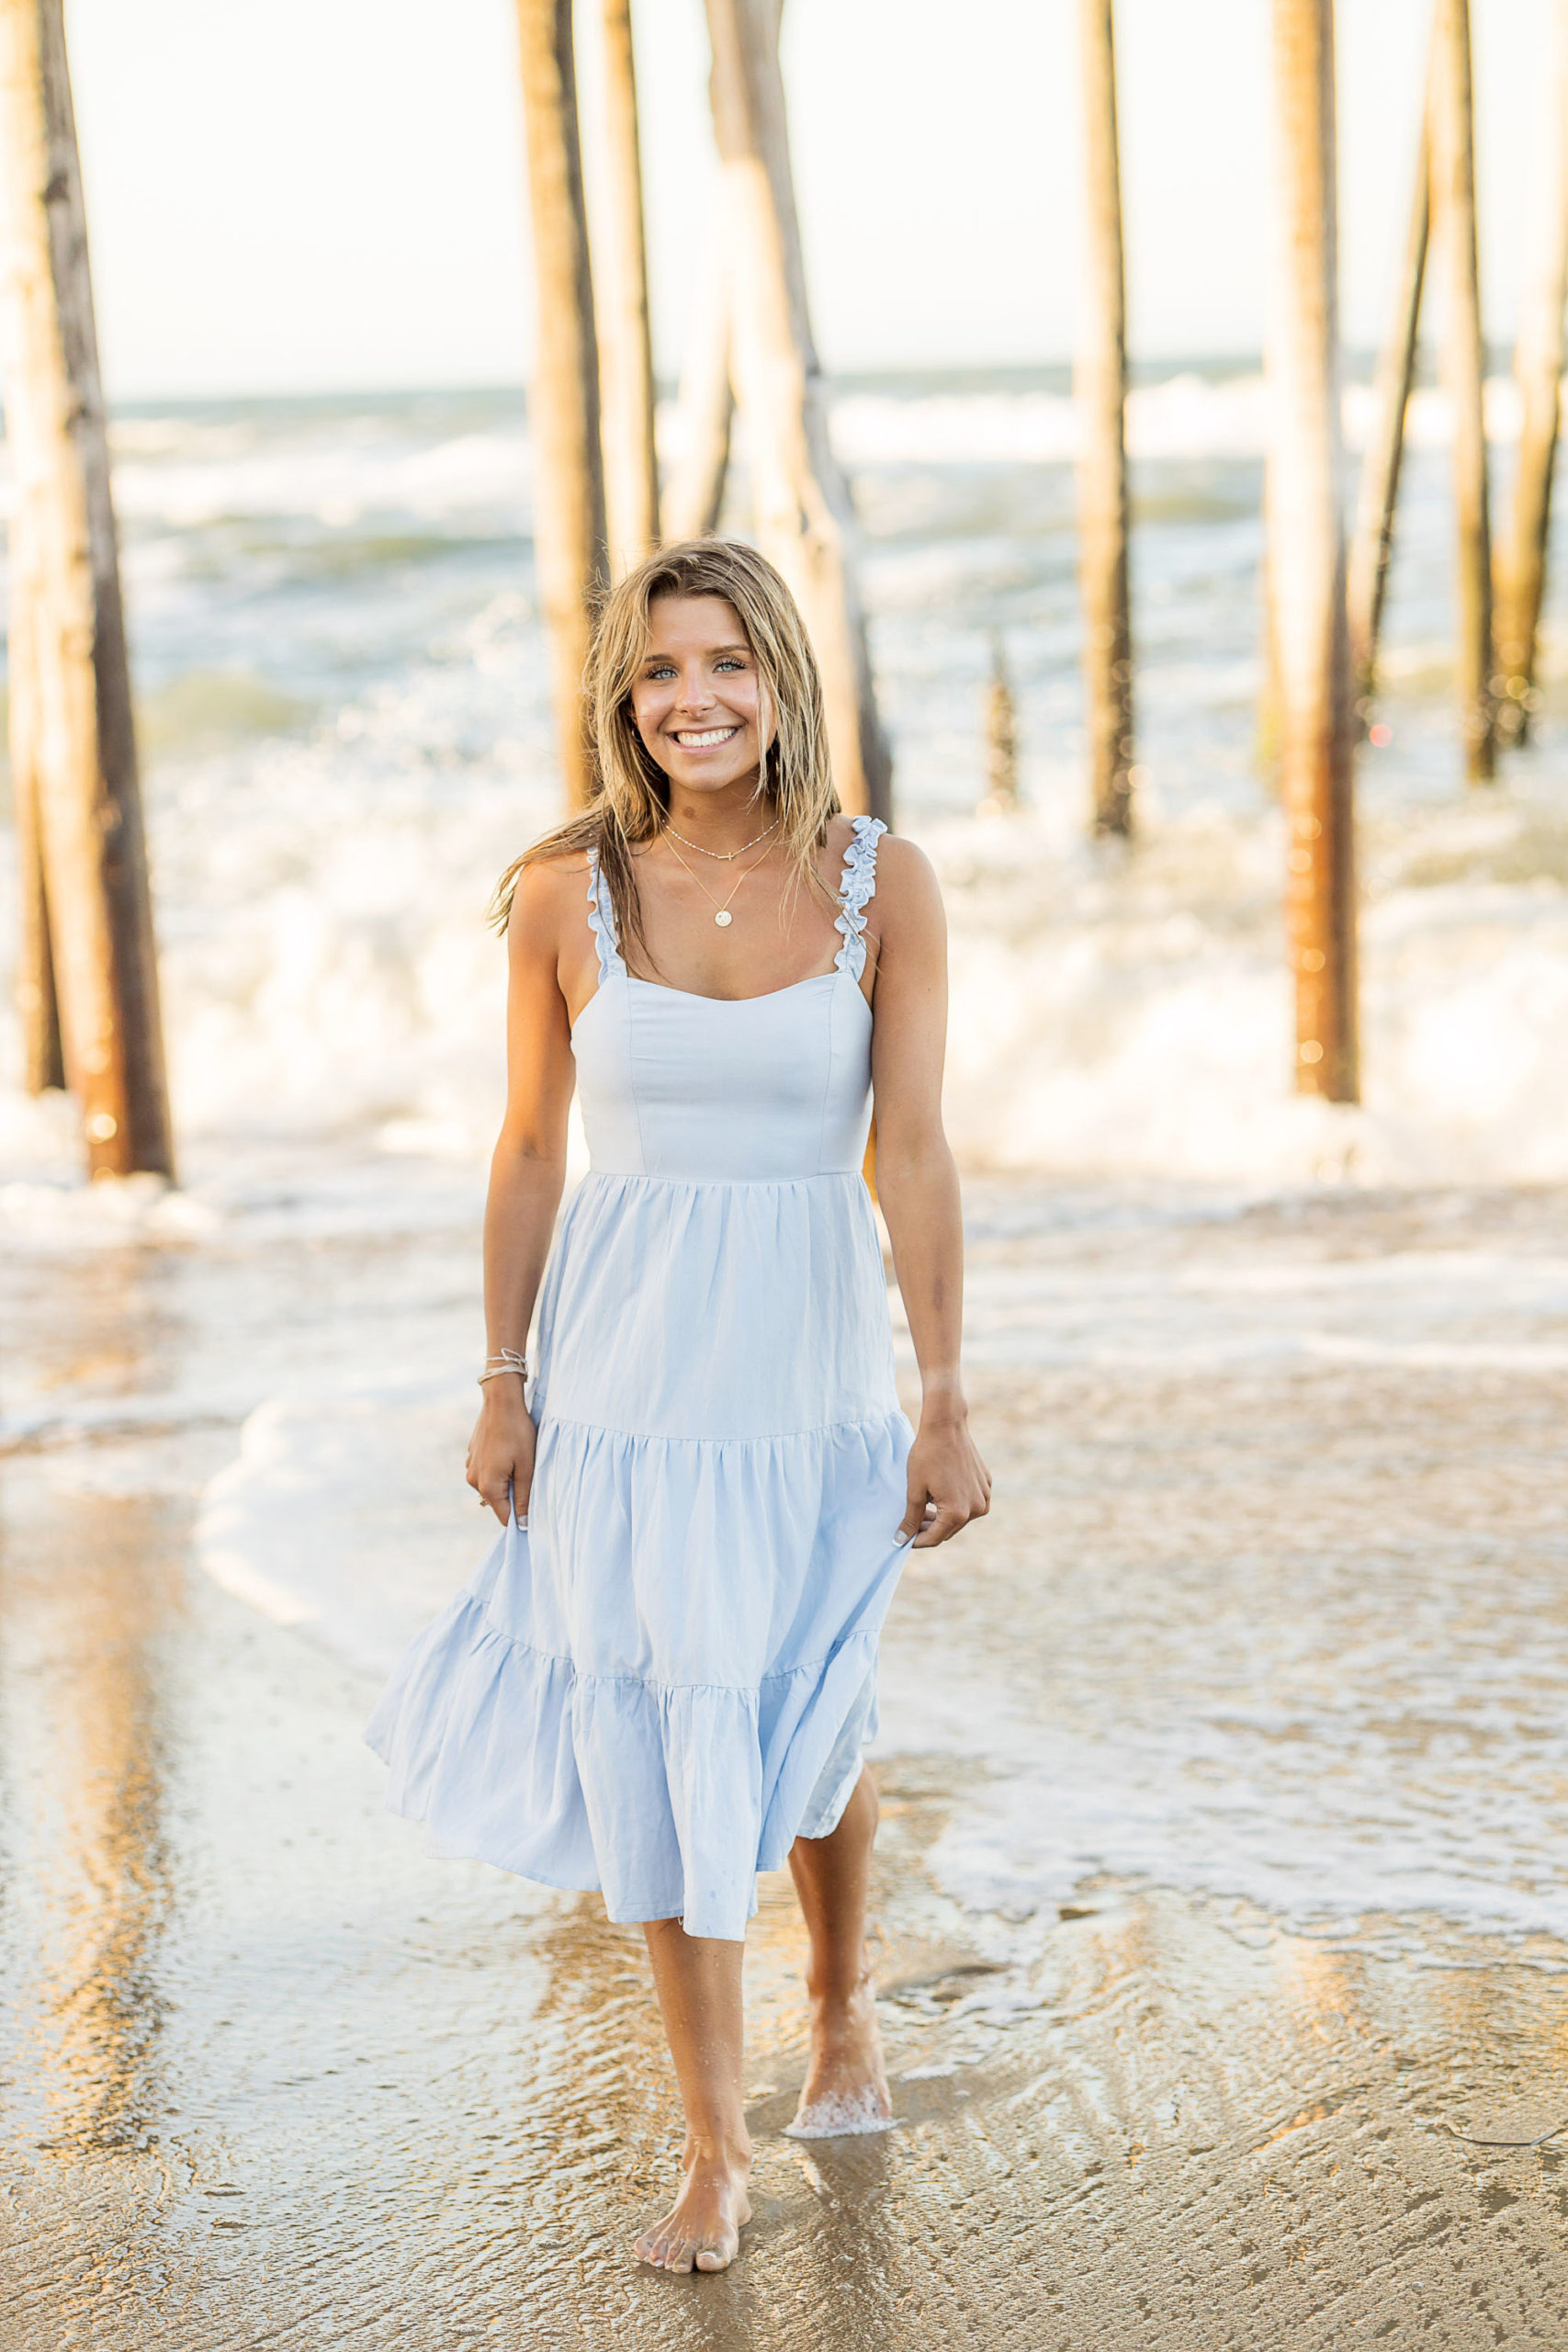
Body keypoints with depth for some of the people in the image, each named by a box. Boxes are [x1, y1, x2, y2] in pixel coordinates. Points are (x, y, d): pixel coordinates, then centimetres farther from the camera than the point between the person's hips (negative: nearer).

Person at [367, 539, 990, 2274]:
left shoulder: (881, 885, -6)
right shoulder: (564, 895, -4)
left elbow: (912, 1151, -8)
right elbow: (529, 1151, 3)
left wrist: (945, 1401, -11)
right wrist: (503, 1386, 4)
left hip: (809, 1353, 0)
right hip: (627, 1354, 0)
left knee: (804, 1718, 12)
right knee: (663, 1737, 3)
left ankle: (843, 2002, 44)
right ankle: (714, 2148, 17)